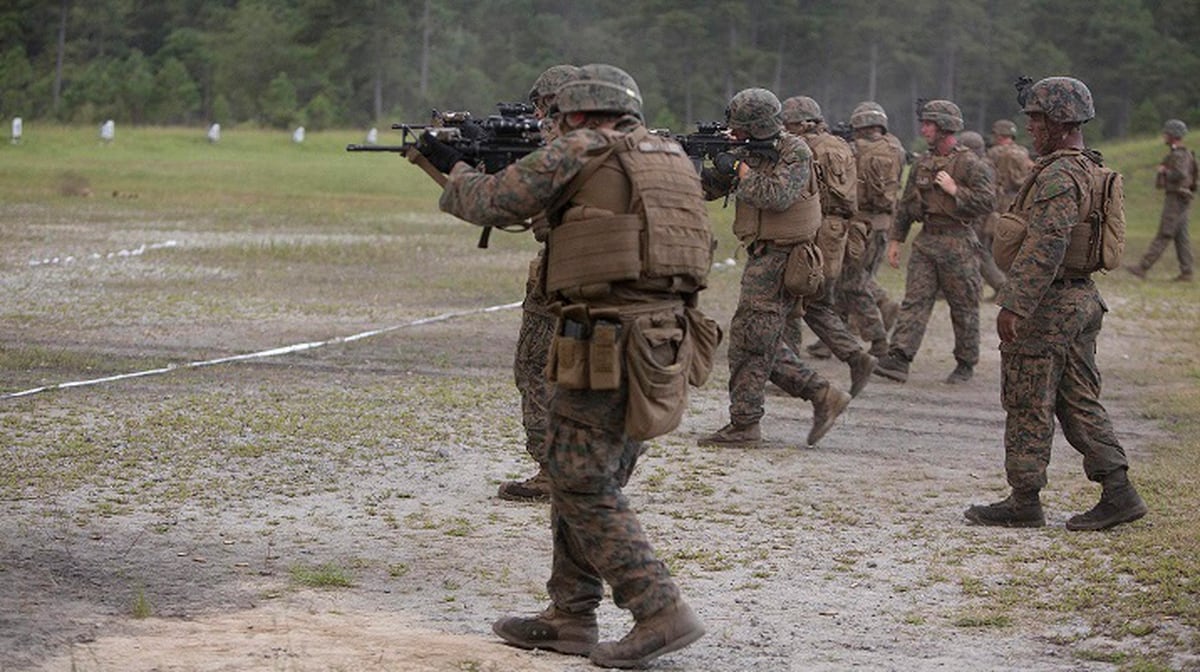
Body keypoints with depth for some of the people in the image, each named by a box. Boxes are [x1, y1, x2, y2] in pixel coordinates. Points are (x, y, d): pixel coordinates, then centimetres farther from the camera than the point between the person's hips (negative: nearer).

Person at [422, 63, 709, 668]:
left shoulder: (579, 152, -5)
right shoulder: (670, 155, 17)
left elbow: (491, 204, 0)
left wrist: (455, 167, 20)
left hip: (608, 341, -8)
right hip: (665, 340, 8)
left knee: (583, 486, -2)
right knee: (576, 476, 17)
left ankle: (660, 613, -8)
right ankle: (570, 618, 21)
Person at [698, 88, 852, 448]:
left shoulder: (795, 152, -12)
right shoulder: (748, 153, 11)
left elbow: (777, 196, -25)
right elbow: (708, 188, 9)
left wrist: (739, 170, -15)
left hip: (781, 257, -9)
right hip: (763, 256, 9)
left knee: (750, 340, -8)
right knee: (764, 342, 10)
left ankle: (744, 424, -3)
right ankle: (822, 395, 15)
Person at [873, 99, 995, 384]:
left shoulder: (971, 165, -7)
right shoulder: (923, 164, 13)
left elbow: (987, 203, -14)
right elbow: (906, 203, 18)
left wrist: (955, 190, -17)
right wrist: (895, 239, 15)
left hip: (957, 243, -5)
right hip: (926, 240, 5)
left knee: (963, 307, 5)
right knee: (914, 300, -6)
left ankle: (966, 363, 17)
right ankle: (898, 359, -14)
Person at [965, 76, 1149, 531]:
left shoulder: (1057, 176, -18)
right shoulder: (1090, 170, 15)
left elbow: (1045, 246, -26)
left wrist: (1013, 305, -27)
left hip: (1047, 305, -10)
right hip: (1082, 300, 10)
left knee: (1028, 406, -1)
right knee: (1080, 402, 12)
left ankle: (1024, 501, 6)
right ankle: (1118, 493, 8)